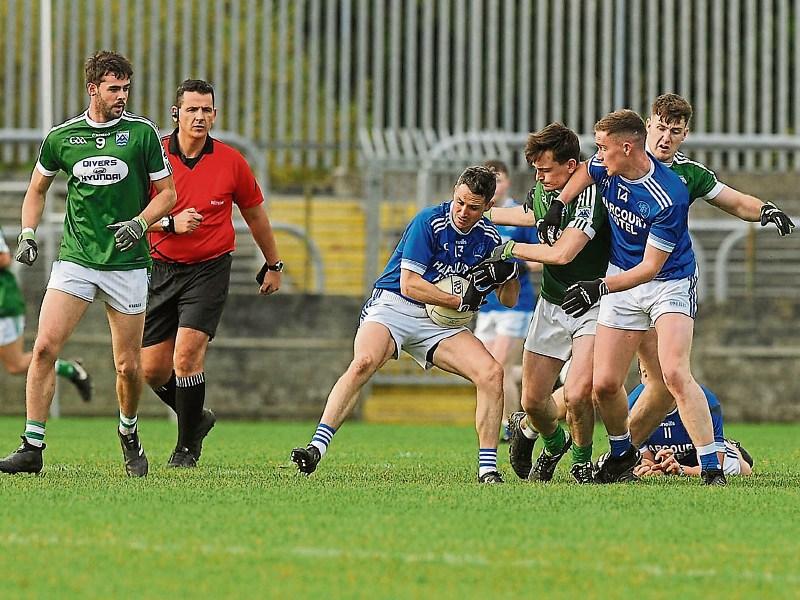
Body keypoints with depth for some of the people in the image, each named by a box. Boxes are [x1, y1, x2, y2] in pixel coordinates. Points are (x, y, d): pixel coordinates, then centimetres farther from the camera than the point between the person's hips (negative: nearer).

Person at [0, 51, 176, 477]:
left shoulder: (142, 133, -1)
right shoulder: (61, 137, 3)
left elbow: (168, 193, 5)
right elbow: (37, 188, 19)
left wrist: (140, 223, -13)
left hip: (127, 263, -1)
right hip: (75, 260, 1)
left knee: (128, 366, 3)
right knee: (44, 348, -14)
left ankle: (129, 435, 31)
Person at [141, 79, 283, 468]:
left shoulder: (231, 162, -2)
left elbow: (255, 214, 13)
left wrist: (273, 265, 21)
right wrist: (170, 223, -19)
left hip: (209, 270, -2)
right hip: (161, 270, 2)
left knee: (187, 356, -17)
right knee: (152, 369, 2)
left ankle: (188, 445, -2)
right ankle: (196, 418, 30)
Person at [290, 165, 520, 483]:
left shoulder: (488, 238, 4)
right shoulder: (429, 221, -13)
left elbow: (510, 300, 13)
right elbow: (409, 284, -16)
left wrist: (508, 273, -10)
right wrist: (461, 301, -17)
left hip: (440, 324, 5)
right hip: (392, 306, -5)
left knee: (491, 372, -15)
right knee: (364, 362, -34)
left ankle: (487, 467, -8)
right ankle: (316, 447, -38)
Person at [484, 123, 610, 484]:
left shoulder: (590, 195, -24)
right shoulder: (543, 189, 1)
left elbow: (562, 252, -32)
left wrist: (511, 249, -17)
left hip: (593, 305, -7)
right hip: (551, 305, 7)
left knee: (578, 395, -22)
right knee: (532, 400, 5)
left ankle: (582, 460, 7)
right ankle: (554, 444, 39)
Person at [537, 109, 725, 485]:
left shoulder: (669, 198, -28)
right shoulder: (606, 168, -7)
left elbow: (651, 266, -25)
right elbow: (585, 172, 21)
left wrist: (601, 287, -31)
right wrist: (558, 204, 8)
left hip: (670, 282, -6)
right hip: (621, 281, 6)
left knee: (675, 374, -25)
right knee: (604, 384, 0)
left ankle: (712, 468, -23)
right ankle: (622, 453, 28)